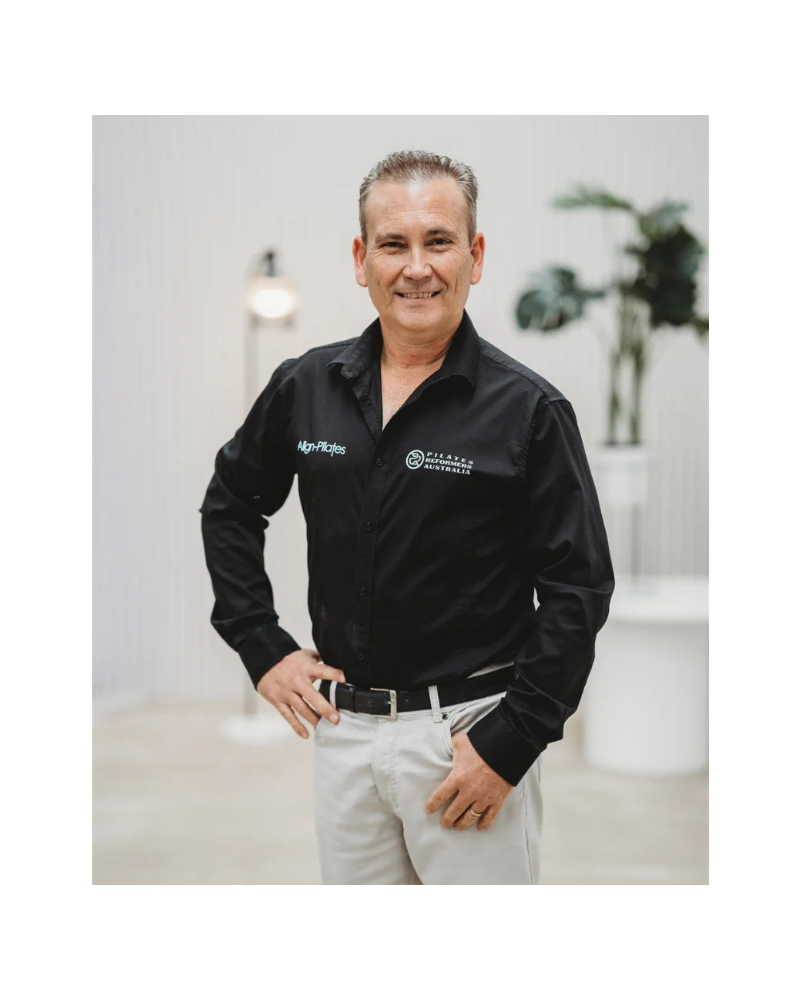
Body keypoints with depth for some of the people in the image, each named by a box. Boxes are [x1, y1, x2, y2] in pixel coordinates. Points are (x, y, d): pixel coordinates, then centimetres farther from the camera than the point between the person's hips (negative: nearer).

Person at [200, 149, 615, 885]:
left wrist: (508, 742, -14)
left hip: (468, 730, -3)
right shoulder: (306, 387, 1)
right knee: (349, 872, 18)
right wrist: (261, 646, 7)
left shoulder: (529, 409, -10)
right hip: (343, 724, 4)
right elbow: (230, 506, 15)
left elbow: (578, 590, -10)